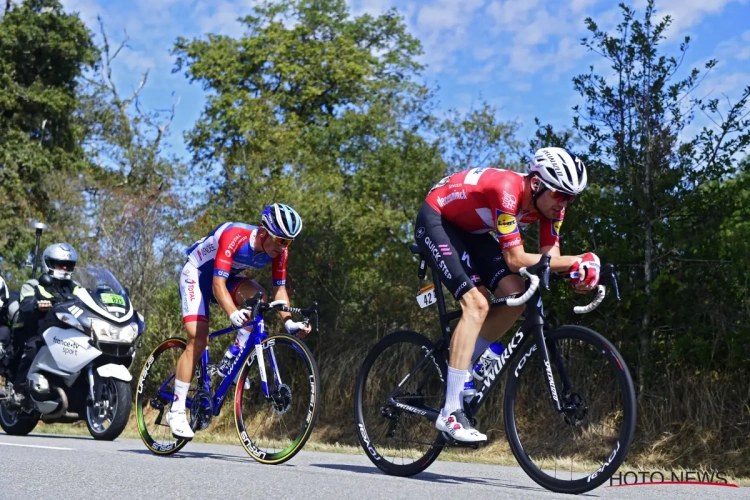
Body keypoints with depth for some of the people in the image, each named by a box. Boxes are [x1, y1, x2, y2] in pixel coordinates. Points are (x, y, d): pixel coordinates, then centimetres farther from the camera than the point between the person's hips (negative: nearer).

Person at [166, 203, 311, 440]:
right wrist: (233, 314, -57)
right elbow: (218, 285, -40)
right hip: (197, 274, -5)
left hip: (227, 276, 5)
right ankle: (176, 411, -10)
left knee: (259, 300, -26)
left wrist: (289, 322, -26)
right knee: (198, 340, -18)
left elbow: (279, 288, -11)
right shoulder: (234, 237, -36)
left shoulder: (279, 250, -18)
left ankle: (229, 363, -12)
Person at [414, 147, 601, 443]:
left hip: (471, 230, 8)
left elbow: (551, 255, -12)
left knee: (516, 296, -10)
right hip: (436, 220, -8)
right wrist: (577, 261, -36)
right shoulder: (507, 191, -35)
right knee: (477, 303, -23)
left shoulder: (549, 201, -12)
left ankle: (464, 364, 10)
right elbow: (516, 260, -35)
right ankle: (450, 414, -23)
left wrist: (575, 273, -34)